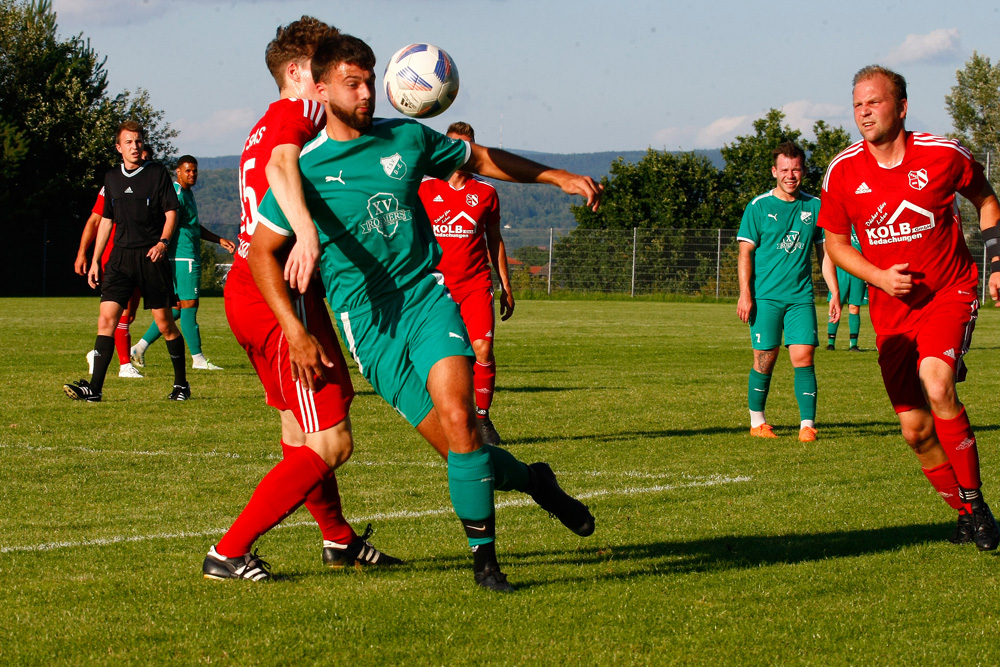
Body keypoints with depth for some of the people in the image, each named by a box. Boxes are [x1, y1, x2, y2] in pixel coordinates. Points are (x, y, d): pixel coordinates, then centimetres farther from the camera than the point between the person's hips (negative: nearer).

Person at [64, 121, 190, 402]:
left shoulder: (157, 173, 1)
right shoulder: (112, 178, 13)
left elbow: (171, 212, 0)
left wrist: (163, 242, -17)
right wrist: (95, 261, 17)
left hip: (151, 256, -3)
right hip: (121, 255, 3)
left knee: (164, 322, 0)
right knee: (107, 317, -9)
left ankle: (181, 384, 16)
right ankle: (94, 388, -12)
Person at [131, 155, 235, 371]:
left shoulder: (188, 193, 21)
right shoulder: (177, 194, -11)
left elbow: (195, 227, 30)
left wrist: (220, 240, 25)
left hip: (186, 259, 11)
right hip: (184, 258, -11)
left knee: (177, 308, 12)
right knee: (189, 305, -6)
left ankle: (140, 347, 13)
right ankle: (198, 358, -2)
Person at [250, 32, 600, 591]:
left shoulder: (407, 139, 6)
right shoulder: (305, 169, -4)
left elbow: (479, 159, 22)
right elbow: (262, 252, 1)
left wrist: (561, 178, 19)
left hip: (427, 297, 2)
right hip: (368, 322, -2)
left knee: (458, 416, -21)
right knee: (455, 446, -7)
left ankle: (483, 554, -9)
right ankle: (529, 478, 23)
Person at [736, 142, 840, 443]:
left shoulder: (815, 206, 8)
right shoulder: (758, 206, 0)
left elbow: (824, 253, 15)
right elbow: (745, 252, -1)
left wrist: (835, 294, 10)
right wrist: (745, 294, -10)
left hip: (801, 297, 2)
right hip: (765, 296, -2)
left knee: (803, 358, -8)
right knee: (765, 360, 1)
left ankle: (807, 424, -8)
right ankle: (757, 422, 16)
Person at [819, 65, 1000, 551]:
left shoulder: (943, 155, -9)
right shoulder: (843, 172, -5)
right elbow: (836, 242, 6)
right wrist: (880, 278, -11)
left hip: (950, 292, -3)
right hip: (891, 309, 3)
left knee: (936, 387, -27)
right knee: (914, 428, 1)